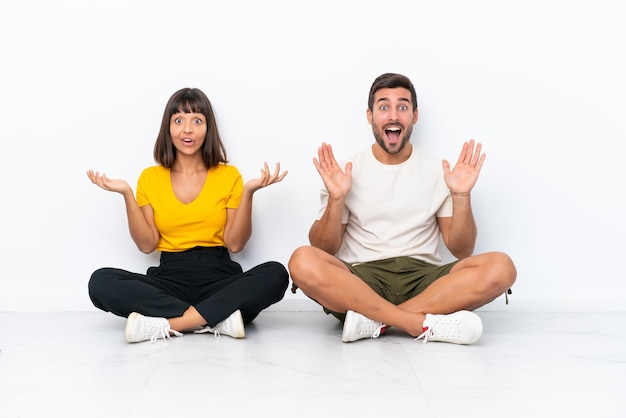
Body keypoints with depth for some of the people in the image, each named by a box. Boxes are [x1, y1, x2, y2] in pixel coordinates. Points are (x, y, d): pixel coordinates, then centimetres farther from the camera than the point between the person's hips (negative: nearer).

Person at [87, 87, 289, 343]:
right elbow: (147, 244, 2)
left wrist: (248, 192, -11)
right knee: (100, 281, -26)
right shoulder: (150, 177, 9)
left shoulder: (229, 175, 6)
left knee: (275, 274, -30)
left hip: (218, 276, 0)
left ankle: (167, 324, -30)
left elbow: (235, 243, -1)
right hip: (169, 278, 1)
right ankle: (218, 318, -29)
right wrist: (127, 194, -5)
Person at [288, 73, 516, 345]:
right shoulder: (349, 172, 8)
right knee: (303, 262, -32)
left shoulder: (438, 172, 11)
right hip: (362, 279, -1)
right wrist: (335, 200, -12)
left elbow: (462, 250, 8)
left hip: (423, 278, 2)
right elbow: (324, 250, 3)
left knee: (500, 267, -25)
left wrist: (461, 197, -6)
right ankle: (427, 324, -31)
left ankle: (374, 320, -26)